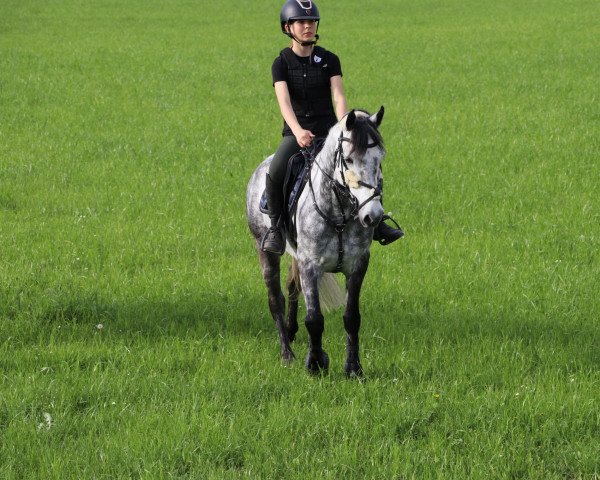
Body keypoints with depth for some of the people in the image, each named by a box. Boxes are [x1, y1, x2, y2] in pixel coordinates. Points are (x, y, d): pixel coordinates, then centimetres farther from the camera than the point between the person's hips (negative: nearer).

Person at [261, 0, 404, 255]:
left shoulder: (329, 60, 4)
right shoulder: (281, 64, -1)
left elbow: (338, 97, -9)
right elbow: (284, 102, -17)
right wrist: (297, 131, -36)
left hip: (327, 130, 2)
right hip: (296, 133, -2)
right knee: (275, 173, -30)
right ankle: (275, 227, -10)